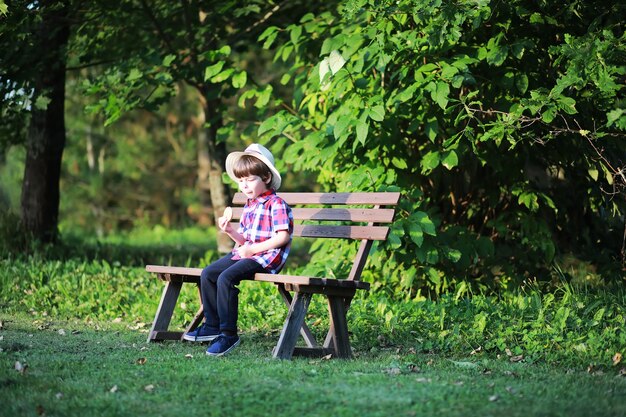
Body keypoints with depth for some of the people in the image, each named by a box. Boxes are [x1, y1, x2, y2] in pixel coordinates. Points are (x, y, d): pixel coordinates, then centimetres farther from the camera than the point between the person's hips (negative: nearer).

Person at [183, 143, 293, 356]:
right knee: (207, 273, 0)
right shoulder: (249, 206, 18)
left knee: (225, 278, -27)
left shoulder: (276, 204, -10)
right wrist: (230, 230, 1)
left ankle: (228, 334, -21)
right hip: (245, 254, 10)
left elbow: (283, 237, -20)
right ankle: (212, 326, 7)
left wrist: (253, 249, -19)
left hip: (266, 257, -10)